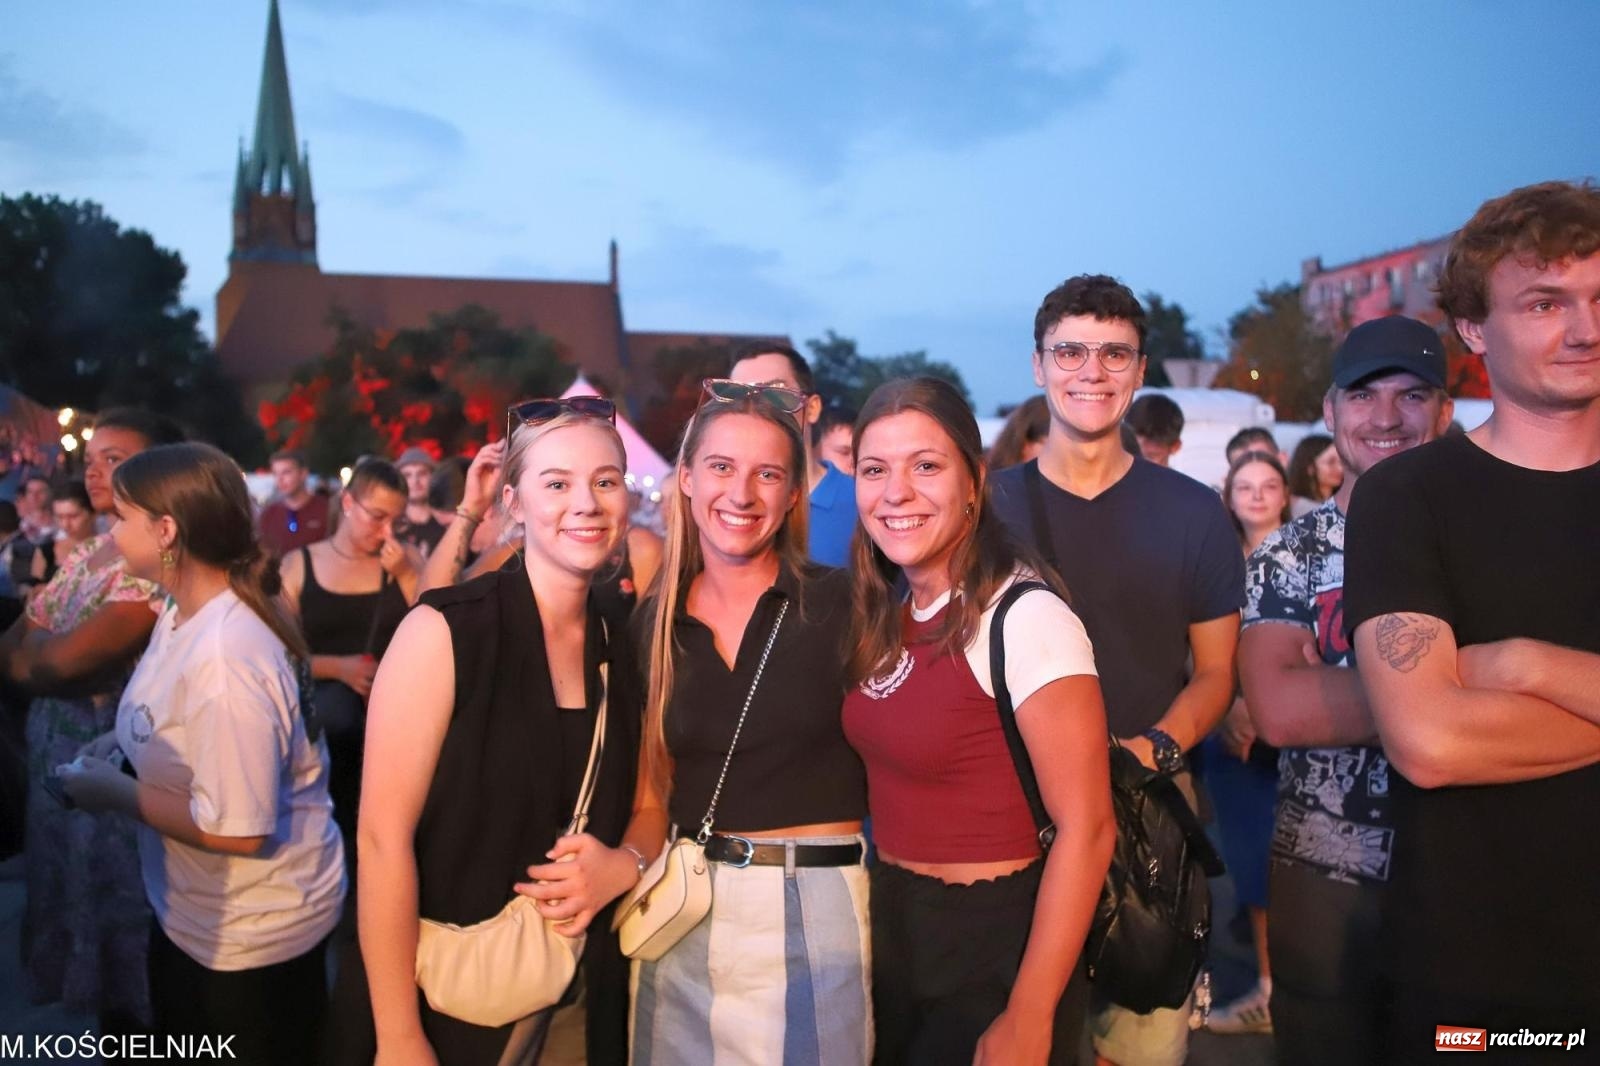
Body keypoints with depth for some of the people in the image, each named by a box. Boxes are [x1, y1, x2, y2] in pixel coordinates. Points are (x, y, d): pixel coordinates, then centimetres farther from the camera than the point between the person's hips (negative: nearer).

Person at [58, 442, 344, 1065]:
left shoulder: (226, 658, -32)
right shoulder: (184, 610, 0)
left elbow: (238, 830, -30)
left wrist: (115, 792, -19)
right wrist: (124, 744, 0)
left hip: (253, 935, -9)